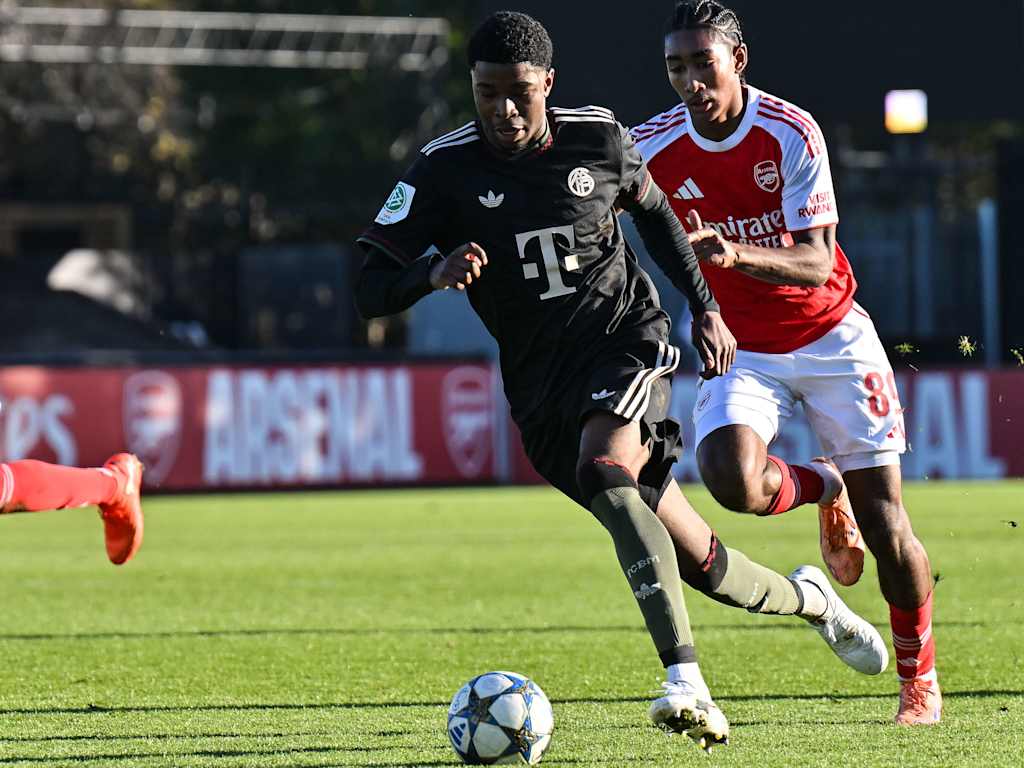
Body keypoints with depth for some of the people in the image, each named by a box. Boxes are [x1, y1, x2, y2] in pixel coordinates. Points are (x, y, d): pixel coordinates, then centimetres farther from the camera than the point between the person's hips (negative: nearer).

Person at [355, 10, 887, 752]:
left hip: (625, 339, -2)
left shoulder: (598, 140, -3)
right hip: (540, 380, 2)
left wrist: (705, 307, 17)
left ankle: (685, 678, -38)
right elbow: (373, 291, -11)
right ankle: (807, 599, 31)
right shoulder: (445, 170, -8)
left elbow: (652, 209, 18)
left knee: (603, 471, -34)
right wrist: (435, 271, -32)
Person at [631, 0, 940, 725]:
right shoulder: (654, 149, -13)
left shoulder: (791, 133, -19)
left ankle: (920, 677, 20)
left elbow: (816, 261, -23)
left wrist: (739, 254, -42)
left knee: (884, 517, -3)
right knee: (733, 479, -28)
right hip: (741, 347, 1)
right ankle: (824, 490, 9)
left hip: (830, 335, -1)